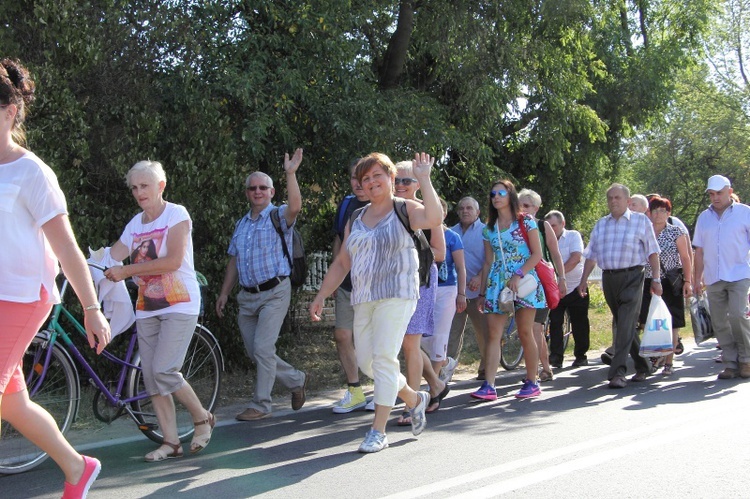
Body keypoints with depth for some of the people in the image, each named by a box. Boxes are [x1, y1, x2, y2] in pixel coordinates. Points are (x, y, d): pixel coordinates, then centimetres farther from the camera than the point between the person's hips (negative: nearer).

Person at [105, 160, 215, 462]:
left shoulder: (176, 214, -6)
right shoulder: (136, 223, 12)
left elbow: (174, 261, -18)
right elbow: (113, 256, 2)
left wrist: (126, 271, -18)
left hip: (179, 304, -6)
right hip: (147, 308, 6)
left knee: (164, 371, -15)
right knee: (151, 377, 2)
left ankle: (202, 418, 7)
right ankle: (170, 442, 9)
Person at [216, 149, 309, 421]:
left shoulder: (279, 216, -3)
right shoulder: (241, 224, 16)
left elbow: (295, 206, -27)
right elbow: (234, 261, 19)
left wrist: (291, 173, -33)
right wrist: (224, 293, 15)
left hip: (274, 293, -7)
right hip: (247, 296, 7)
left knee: (263, 349, -10)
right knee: (255, 352, 9)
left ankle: (261, 405, 3)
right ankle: (297, 380, 28)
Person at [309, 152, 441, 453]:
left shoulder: (404, 210, 1)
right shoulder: (356, 220, 16)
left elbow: (434, 218, -22)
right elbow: (342, 263, 19)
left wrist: (423, 179, -18)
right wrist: (320, 297, 16)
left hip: (396, 295, -6)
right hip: (363, 298, 6)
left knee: (384, 357, -12)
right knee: (366, 362, 6)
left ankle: (378, 431, -5)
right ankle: (415, 399, 29)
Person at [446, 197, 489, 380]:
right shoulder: (451, 232, 16)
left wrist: (480, 277, -22)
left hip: (477, 291, -3)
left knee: (484, 331, 1)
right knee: (452, 331, 0)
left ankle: (485, 370, 14)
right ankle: (446, 370, 2)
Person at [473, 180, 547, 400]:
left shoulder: (526, 221, 2)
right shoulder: (489, 228, 14)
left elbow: (537, 254, -3)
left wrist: (518, 275, -16)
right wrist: (482, 293, 12)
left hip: (524, 281, -4)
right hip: (497, 283, 4)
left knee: (525, 333, -2)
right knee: (493, 334, -6)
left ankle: (532, 383, 10)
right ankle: (488, 386, -10)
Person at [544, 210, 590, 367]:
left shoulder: (573, 236, -3)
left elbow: (576, 258, -17)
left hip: (576, 288, -2)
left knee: (579, 324, 4)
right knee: (555, 322, -4)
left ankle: (581, 356, 15)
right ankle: (556, 356, -1)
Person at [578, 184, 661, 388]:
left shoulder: (641, 221, 4)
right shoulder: (601, 224, 15)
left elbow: (652, 252, 1)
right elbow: (591, 254, 15)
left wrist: (656, 279, -6)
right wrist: (584, 279, 8)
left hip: (632, 277, -5)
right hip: (608, 278, 5)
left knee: (626, 325, -13)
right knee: (621, 324, 10)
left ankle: (618, 372, -16)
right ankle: (642, 366, 23)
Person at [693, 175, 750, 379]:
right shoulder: (704, 217, 14)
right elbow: (699, 250, 16)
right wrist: (697, 278, 11)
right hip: (713, 278, 4)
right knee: (719, 323, 3)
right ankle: (731, 363, 11)